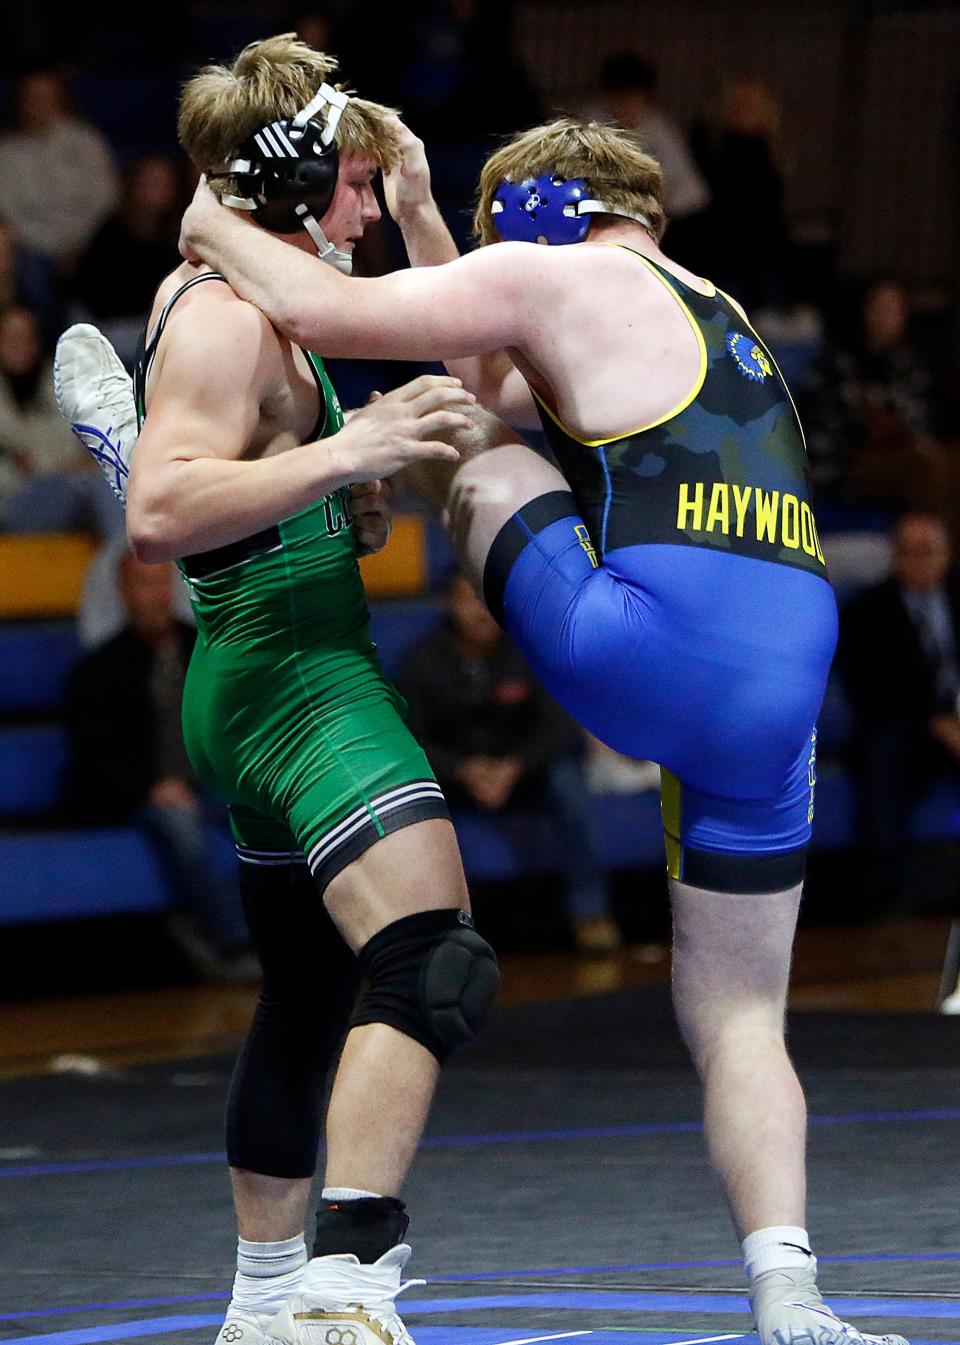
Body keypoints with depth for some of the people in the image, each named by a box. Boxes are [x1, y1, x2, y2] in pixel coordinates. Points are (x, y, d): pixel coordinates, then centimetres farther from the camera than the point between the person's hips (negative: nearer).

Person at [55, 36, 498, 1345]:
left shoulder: (208, 295, 17)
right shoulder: (227, 320, -14)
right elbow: (161, 515, -27)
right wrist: (347, 454, -27)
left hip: (264, 682, 11)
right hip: (292, 670, -11)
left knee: (310, 993, 21)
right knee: (434, 960, -24)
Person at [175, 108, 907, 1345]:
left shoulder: (564, 276, 6)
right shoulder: (716, 321, 31)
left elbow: (328, 313, 1)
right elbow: (499, 389, 44)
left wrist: (215, 229, 20)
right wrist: (418, 217, 47)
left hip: (652, 654, -7)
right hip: (779, 705, 7)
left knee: (462, 457, 16)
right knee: (737, 1017, 14)